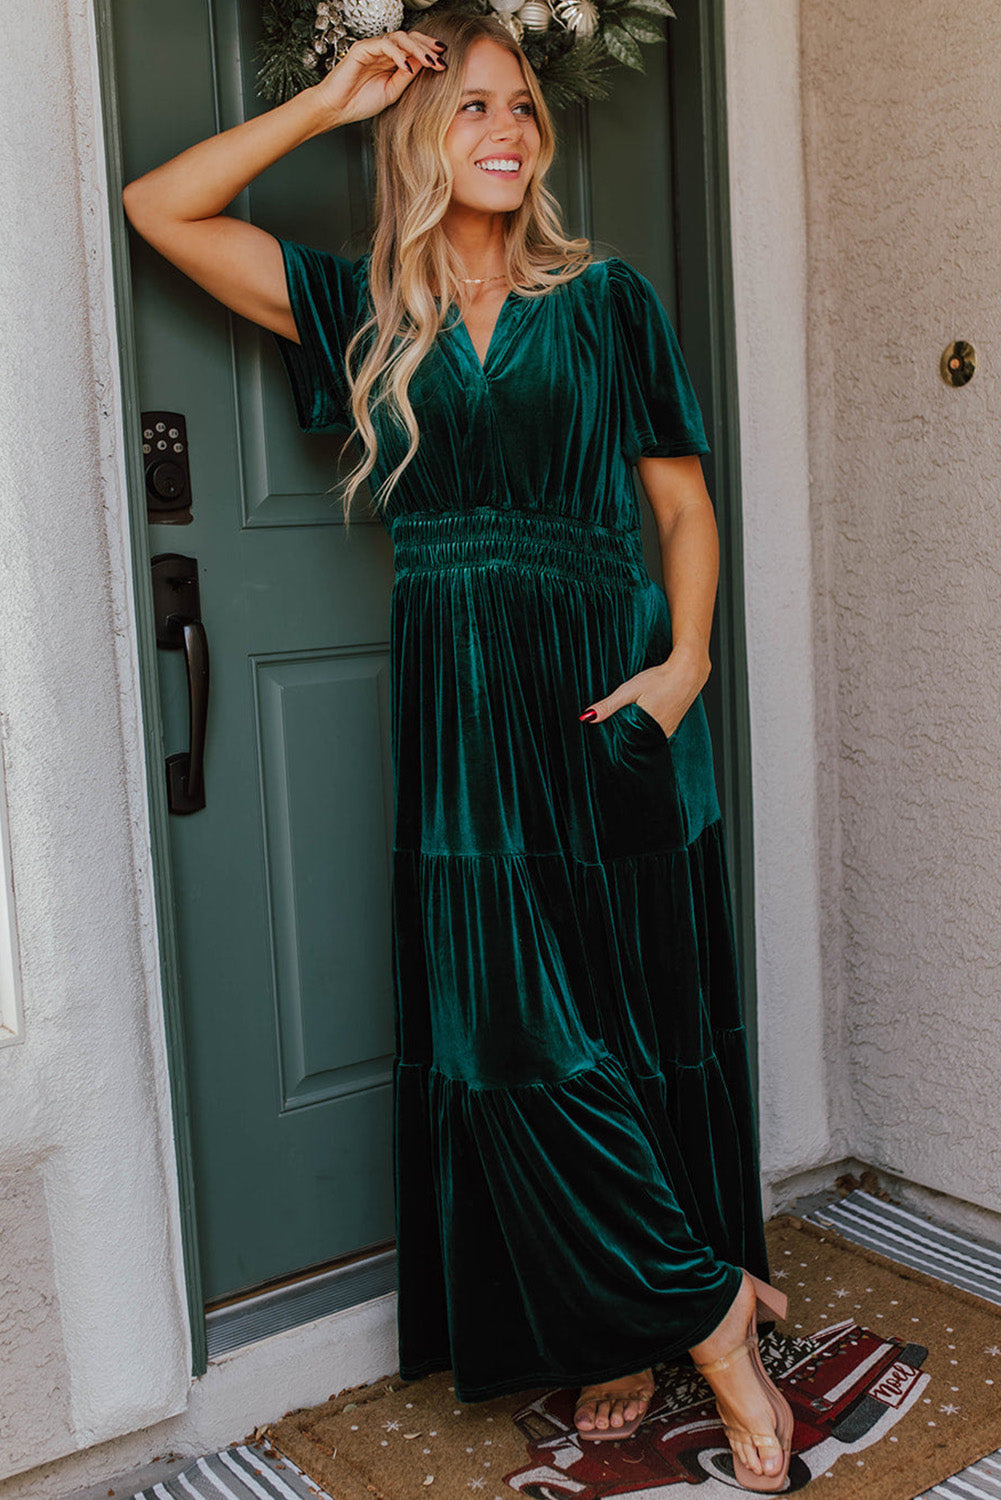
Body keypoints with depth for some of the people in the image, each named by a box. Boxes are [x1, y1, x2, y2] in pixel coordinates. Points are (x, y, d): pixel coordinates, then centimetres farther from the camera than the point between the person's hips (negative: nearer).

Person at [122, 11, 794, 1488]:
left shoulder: (607, 298, 8)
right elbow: (158, 207, 9)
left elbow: (684, 500, 7)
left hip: (608, 691, -1)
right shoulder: (364, 308, 11)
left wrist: (686, 658, -9)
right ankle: (710, 1313, 14)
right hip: (461, 711, 1)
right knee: (511, 1038, -1)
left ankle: (650, 1323, 18)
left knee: (643, 1017, 3)